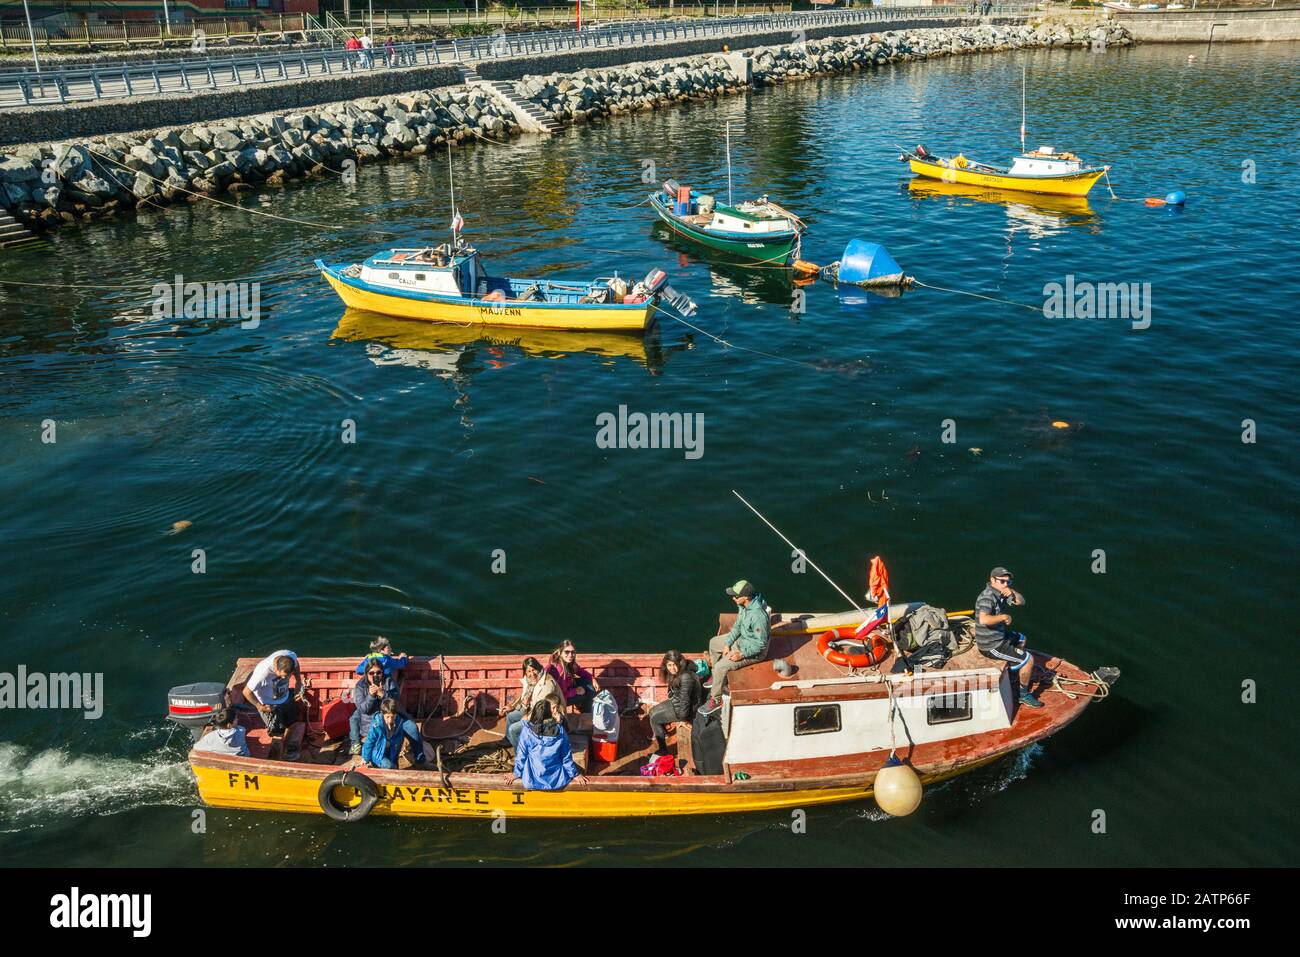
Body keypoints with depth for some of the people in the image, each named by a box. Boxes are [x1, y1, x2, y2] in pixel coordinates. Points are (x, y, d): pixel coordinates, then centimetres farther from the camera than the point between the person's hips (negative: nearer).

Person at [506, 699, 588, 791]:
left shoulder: (527, 730, -15)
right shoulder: (560, 730, -13)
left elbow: (521, 754, -6)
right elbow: (566, 755, -3)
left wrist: (516, 773, 9)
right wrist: (574, 774, 10)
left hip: (532, 779, 0)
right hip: (556, 778, 0)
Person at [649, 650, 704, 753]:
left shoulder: (686, 677, -32)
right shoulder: (676, 674, -2)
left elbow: (685, 699, -26)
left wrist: (683, 719, -20)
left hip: (688, 708, -9)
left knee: (654, 718, -7)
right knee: (652, 711, 14)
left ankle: (663, 750, 6)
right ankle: (664, 733, 39)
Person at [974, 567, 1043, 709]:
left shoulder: (1001, 593, 5)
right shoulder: (987, 597, -26)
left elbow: (1021, 601, 9)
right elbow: (983, 620, -42)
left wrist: (1012, 592, -12)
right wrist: (1004, 617, -29)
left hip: (998, 636, 11)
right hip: (991, 646, -11)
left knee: (1021, 639, 34)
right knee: (1028, 660, -8)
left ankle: (1015, 673, 45)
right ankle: (1024, 695, 8)